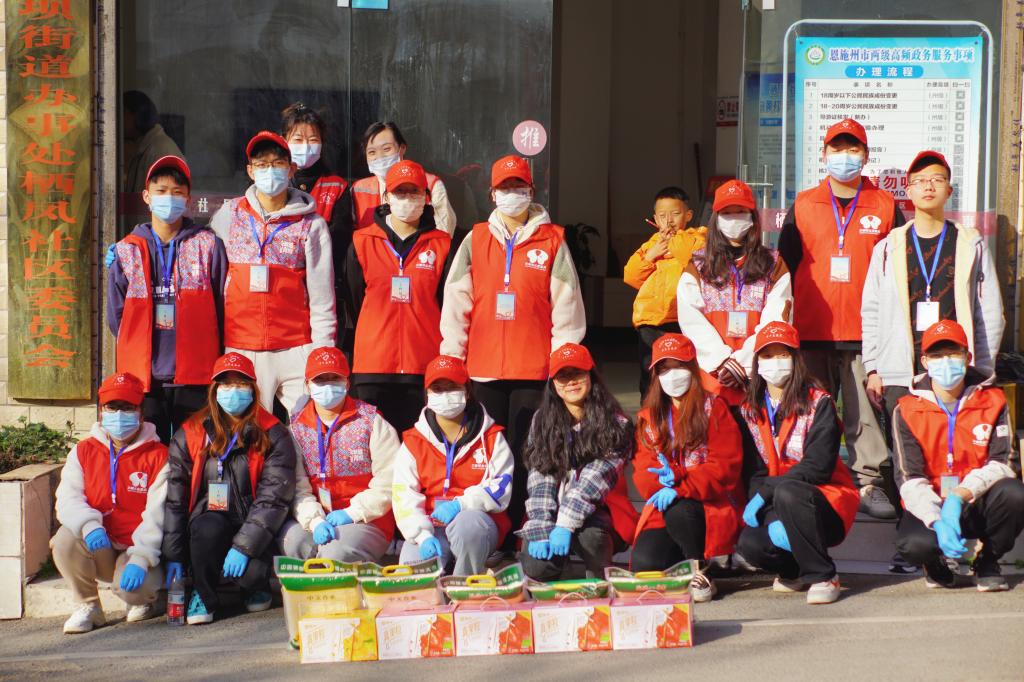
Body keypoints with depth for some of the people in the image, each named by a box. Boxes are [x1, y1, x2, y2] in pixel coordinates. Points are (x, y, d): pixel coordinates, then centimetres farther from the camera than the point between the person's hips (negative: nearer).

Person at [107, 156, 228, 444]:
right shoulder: (126, 251, 11)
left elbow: (223, 308, 7)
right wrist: (137, 353, 9)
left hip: (195, 376, -1)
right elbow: (116, 316, 15)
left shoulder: (208, 245, 6)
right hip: (142, 376, 2)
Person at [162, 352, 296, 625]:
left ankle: (257, 587, 11)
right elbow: (175, 499, 4)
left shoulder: (273, 436, -3)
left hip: (252, 528, -1)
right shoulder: (189, 436, 4)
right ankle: (204, 596, -6)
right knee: (208, 527, -34)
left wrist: (244, 546, -21)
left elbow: (274, 499, -11)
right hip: (209, 525, 1)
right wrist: (173, 555, -3)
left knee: (252, 571, -30)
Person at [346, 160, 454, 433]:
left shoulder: (442, 245, 7)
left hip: (425, 366, 0)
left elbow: (448, 305, 11)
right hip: (372, 364, 0)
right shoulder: (362, 242, 8)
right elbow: (354, 300, 14)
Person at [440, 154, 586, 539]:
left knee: (526, 451, -1)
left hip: (534, 367, -2)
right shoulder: (475, 241, 10)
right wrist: (451, 356, 3)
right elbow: (455, 301, 8)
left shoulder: (552, 241, 4)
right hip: (484, 366, 2)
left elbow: (566, 305, 2)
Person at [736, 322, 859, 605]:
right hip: (773, 508, 4)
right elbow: (754, 470, 1)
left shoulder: (818, 403, -8)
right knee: (750, 544, -27)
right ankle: (797, 570, 8)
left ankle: (823, 576, -18)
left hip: (827, 501, -4)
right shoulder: (750, 409, 6)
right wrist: (770, 519, -16)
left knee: (787, 493, -37)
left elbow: (818, 467, -17)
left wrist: (765, 492, -22)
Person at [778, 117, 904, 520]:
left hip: (865, 332, -1)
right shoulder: (803, 206, 9)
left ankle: (869, 483, 4)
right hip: (812, 331, 1)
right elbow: (784, 267, 12)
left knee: (865, 412, -3)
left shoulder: (885, 206, 7)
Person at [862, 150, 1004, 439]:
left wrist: (981, 372, 2)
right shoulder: (888, 248, 10)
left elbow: (991, 314, 8)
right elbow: (870, 312, 10)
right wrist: (873, 370, 3)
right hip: (899, 376, 0)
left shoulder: (972, 246, 9)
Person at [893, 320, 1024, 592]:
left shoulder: (993, 400, 0)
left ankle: (988, 562, -1)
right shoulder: (907, 410, -3)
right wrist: (937, 521, -29)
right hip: (931, 507, -1)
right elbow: (909, 478, -11)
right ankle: (938, 565, 7)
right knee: (915, 544, -34)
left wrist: (960, 496, -27)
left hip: (978, 504, 2)